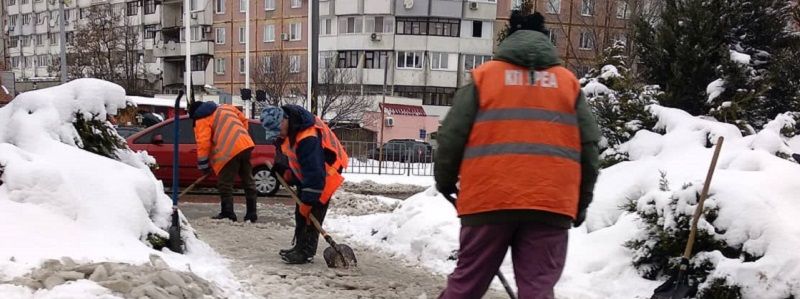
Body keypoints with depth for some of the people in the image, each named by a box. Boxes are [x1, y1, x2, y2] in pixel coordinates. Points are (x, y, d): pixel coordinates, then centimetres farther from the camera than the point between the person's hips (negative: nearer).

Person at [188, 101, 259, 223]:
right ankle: (251, 213, 19)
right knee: (248, 180, 14)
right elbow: (243, 120, 29)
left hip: (229, 151, -7)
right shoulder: (225, 107, 24)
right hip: (245, 145, 7)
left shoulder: (201, 121, 4)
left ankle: (228, 213, 3)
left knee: (225, 184, 2)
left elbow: (203, 143, -4)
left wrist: (203, 165, 1)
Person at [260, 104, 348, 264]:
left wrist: (308, 200, -33)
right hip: (305, 169, 9)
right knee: (300, 211, 11)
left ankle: (305, 252, -11)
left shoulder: (307, 138, -38)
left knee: (312, 211, -14)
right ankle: (301, 246, 20)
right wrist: (285, 169, 1)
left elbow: (315, 173, -36)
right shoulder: (284, 128, -10)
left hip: (326, 169, -9)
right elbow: (285, 149, 13)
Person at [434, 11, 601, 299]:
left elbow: (452, 136, 4)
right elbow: (589, 146, 11)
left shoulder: (483, 76, 8)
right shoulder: (569, 82, 13)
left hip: (488, 198, -1)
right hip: (551, 202, 1)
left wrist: (446, 182, 19)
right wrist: (582, 200, 20)